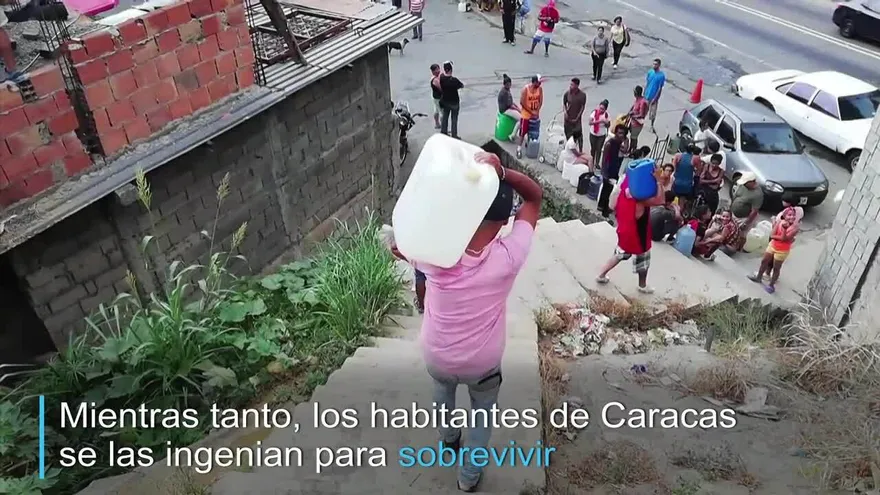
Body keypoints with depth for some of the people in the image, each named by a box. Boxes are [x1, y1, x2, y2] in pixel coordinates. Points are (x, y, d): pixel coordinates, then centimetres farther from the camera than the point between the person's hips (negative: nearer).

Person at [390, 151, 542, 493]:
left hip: (436, 358, 2)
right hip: (483, 364, -2)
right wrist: (501, 171, -35)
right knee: (483, 410, 30)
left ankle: (448, 438, 63)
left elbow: (396, 245, -4)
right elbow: (535, 197, -20)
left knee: (443, 386, 37)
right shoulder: (508, 257, -30)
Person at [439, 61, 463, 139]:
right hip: (454, 102, -5)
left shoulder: (441, 77, -14)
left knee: (445, 117, 21)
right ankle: (454, 135, 18)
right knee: (454, 119, 9)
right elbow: (462, 86, -11)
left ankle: (443, 132, 33)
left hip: (445, 101, 5)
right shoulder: (454, 80, -30)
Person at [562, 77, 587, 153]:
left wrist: (577, 118, -10)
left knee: (578, 135, -3)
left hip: (577, 119, -3)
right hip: (568, 119, 3)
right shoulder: (567, 93, -7)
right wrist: (564, 111, -11)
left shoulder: (582, 95, -13)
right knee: (568, 135, 13)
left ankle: (580, 151, 12)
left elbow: (583, 107, -7)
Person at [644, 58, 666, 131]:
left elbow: (660, 88, -14)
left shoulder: (662, 75, -16)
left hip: (654, 97, -3)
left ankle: (652, 126, 27)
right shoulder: (650, 72, -2)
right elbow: (646, 84, 5)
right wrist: (644, 94, 5)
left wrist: (655, 98, -16)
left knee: (653, 113, 8)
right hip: (647, 96, 3)